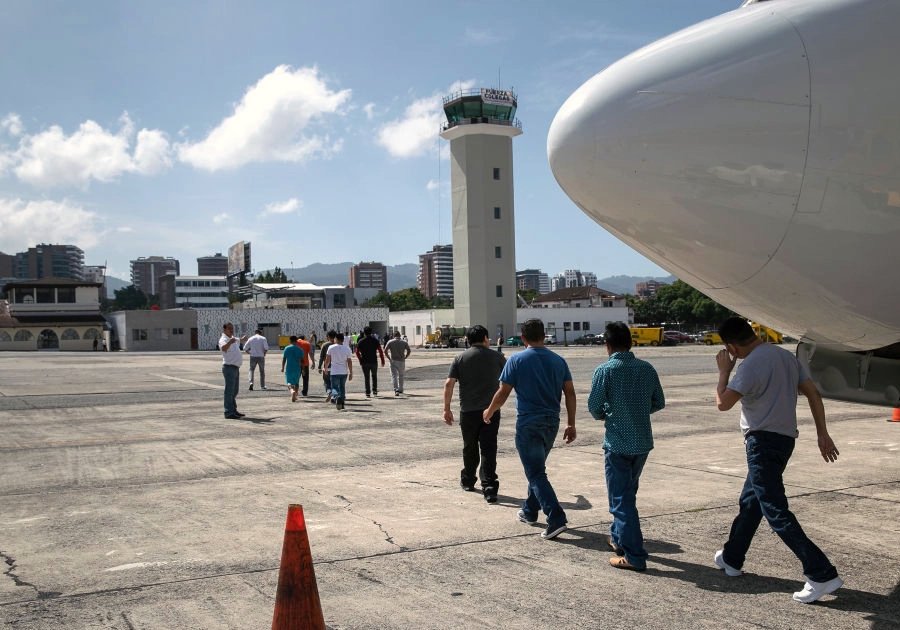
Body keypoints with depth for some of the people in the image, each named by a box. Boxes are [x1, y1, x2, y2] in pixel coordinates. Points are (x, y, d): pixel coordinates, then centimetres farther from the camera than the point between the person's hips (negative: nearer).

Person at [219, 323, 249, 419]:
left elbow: (241, 340, 41)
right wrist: (230, 342, -55)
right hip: (229, 367, -10)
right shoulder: (223, 340, -14)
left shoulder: (234, 339, 14)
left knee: (235, 391, 16)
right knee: (229, 391, -9)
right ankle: (228, 413, -9)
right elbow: (223, 348, -41)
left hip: (236, 368, 10)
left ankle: (233, 410, 25)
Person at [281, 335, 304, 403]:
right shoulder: (300, 349, -1)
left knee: (289, 382, 1)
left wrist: (282, 367, 9)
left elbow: (284, 359, 0)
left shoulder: (286, 348, -1)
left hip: (288, 368, -1)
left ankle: (292, 391, -29)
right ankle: (294, 396, 16)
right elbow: (302, 360, -1)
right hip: (297, 368, 1)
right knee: (296, 383, 15)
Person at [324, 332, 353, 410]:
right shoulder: (347, 349, -1)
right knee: (342, 388, 16)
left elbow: (327, 360, -1)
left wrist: (326, 368, 16)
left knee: (334, 388, 4)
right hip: (344, 372, 3)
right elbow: (349, 362, -1)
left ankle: (337, 397, -27)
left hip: (334, 372, -2)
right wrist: (351, 373, 4)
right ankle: (341, 405, 17)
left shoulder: (331, 348, -5)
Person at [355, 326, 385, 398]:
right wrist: (382, 360, 3)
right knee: (374, 376, 20)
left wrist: (360, 360, 12)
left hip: (365, 362, 0)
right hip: (374, 361, 0)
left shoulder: (361, 341, 0)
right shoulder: (375, 340, -1)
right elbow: (380, 351, -3)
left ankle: (368, 393, 2)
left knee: (366, 378, 5)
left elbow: (357, 352, 0)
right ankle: (374, 390, 12)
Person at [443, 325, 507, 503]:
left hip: (468, 411, 1)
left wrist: (446, 408, -2)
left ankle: (468, 480, 34)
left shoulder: (460, 358, 0)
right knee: (488, 449, -2)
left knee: (469, 448, 18)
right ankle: (489, 488, -11)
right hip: (491, 411, 0)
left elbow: (449, 383, -7)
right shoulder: (496, 357, 2)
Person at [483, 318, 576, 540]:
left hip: (528, 424, -5)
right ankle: (530, 511, 34)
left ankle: (556, 519, -14)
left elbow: (503, 393, -6)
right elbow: (570, 393, 3)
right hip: (551, 423, 5)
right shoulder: (558, 361, 4)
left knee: (536, 474, -3)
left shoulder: (517, 360, -8)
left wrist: (489, 412, 11)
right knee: (537, 469, 22)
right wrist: (571, 424, 8)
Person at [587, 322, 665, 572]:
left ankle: (634, 556, 0)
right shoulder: (647, 368, 2)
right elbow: (659, 402, 9)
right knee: (627, 492, 23)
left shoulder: (605, 370, -12)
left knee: (621, 499, 1)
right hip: (643, 441, 6)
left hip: (618, 443, -5)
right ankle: (619, 537, 37)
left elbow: (594, 406, -11)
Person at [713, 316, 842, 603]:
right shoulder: (787, 356, 9)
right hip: (785, 439, 10)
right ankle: (731, 558, 36)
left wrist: (724, 370, -3)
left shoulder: (752, 364, -18)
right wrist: (822, 433, 12)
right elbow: (813, 393, 10)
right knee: (749, 502, 22)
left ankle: (822, 575, -11)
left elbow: (723, 403, -18)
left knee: (776, 512, -8)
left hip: (763, 442, -10)